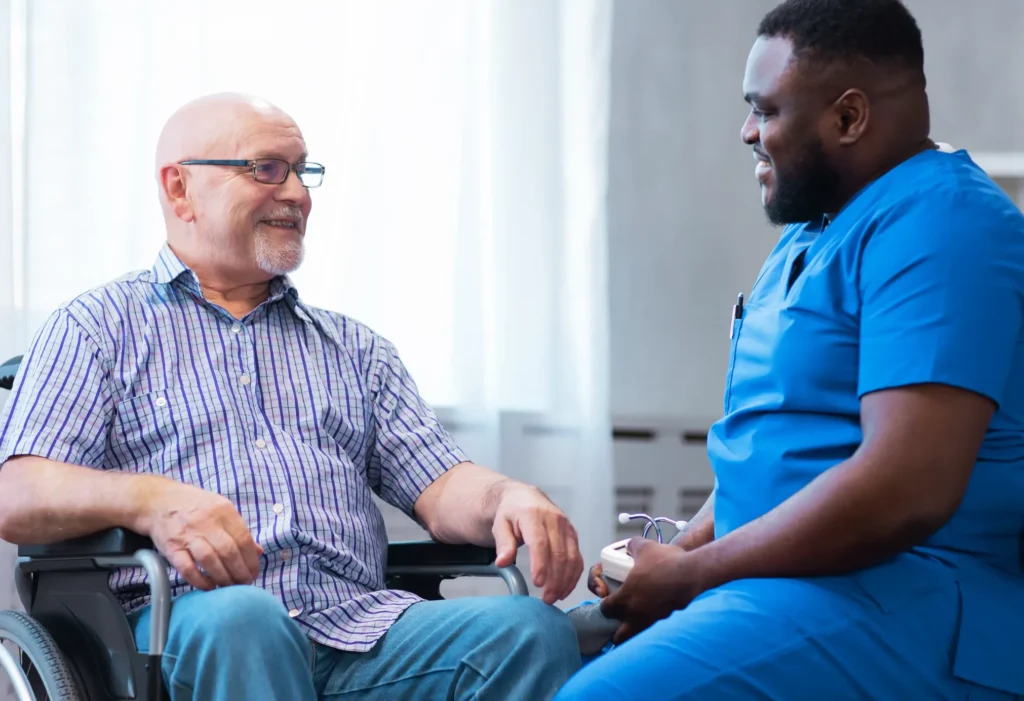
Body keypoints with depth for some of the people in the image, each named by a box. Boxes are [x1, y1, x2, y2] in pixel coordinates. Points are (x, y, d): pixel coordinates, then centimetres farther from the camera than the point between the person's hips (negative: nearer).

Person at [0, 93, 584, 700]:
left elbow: (440, 488, 16)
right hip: (189, 624, -3)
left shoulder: (352, 347, 29)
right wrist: (149, 499, -21)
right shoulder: (99, 326, 15)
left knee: (534, 629, -26)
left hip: (357, 622, 4)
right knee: (238, 619, -41)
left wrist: (506, 498, -10)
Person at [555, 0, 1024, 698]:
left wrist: (688, 575, -15)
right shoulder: (809, 235, 18)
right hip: (784, 579, 10)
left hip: (906, 606, -10)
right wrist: (684, 548, 5)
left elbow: (906, 490, -24)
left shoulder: (938, 226, -14)